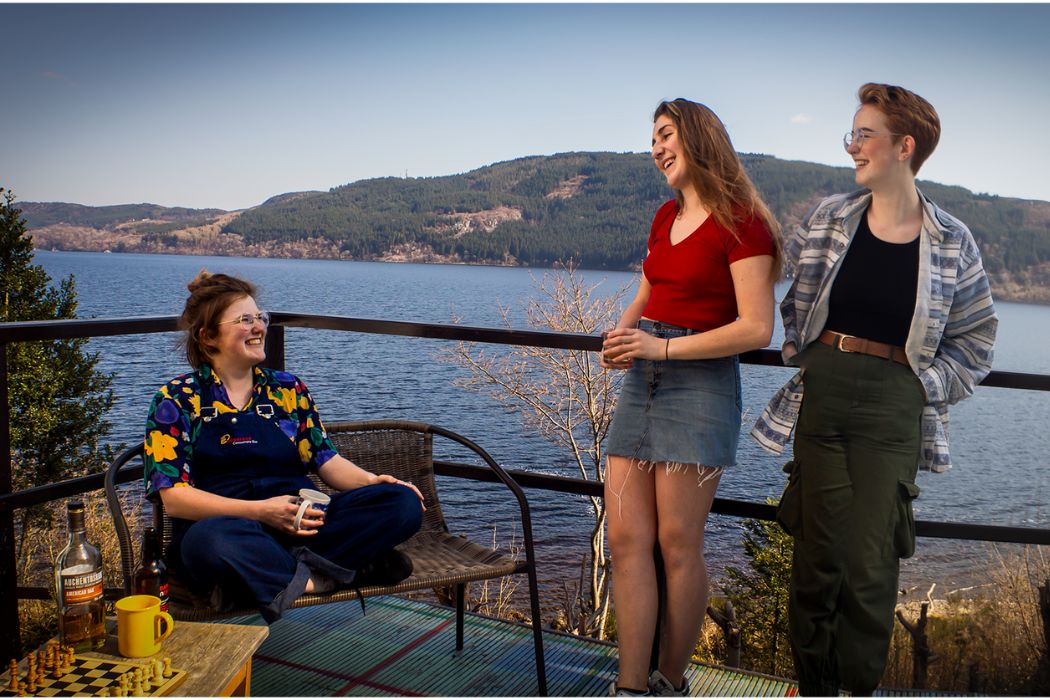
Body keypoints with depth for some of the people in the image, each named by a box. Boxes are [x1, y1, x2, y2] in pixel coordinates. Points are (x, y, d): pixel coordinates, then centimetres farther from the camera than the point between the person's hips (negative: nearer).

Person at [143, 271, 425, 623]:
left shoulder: (287, 388, 16)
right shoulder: (177, 401, 5)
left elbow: (326, 460, 11)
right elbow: (173, 496, -6)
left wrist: (373, 481, -10)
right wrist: (259, 511, -18)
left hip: (301, 524, 4)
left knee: (403, 502, -19)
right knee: (209, 539, -41)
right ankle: (320, 578, -21)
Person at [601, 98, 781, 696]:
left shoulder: (741, 223, -7)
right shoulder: (666, 216, 16)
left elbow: (757, 329, -13)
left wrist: (662, 346, -17)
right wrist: (622, 336, 5)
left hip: (701, 384, -7)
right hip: (643, 380, 7)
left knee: (678, 545, 0)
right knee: (627, 539, 1)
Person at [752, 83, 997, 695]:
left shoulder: (951, 241, 0)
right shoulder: (829, 218, 5)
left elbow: (976, 335, 8)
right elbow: (793, 300, 16)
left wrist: (927, 389, -1)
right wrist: (800, 354, 6)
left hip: (892, 412, -1)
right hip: (820, 396, 2)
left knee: (872, 563, 2)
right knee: (819, 552, 7)